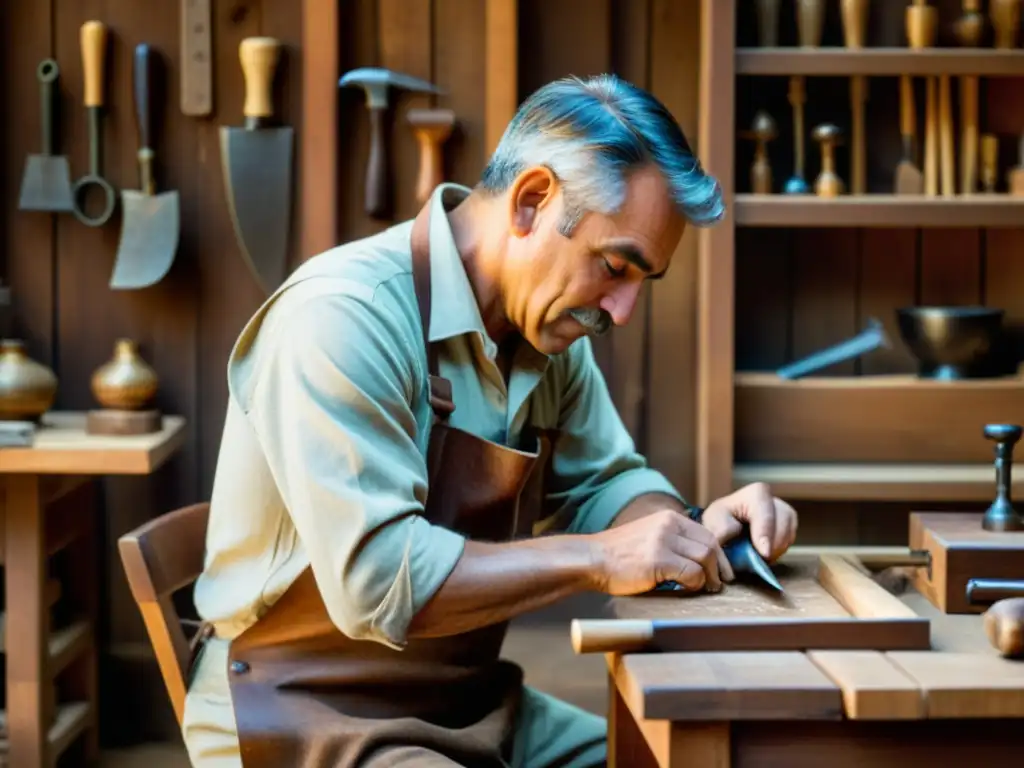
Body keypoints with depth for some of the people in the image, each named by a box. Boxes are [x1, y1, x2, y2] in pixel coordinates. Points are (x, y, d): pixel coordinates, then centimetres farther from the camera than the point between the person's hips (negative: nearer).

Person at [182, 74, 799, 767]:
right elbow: (375, 580, -29)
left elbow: (599, 482, 15)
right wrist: (597, 558, -25)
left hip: (469, 705, 8)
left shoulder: (549, 327, 3)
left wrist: (692, 528, -6)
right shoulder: (342, 317, -23)